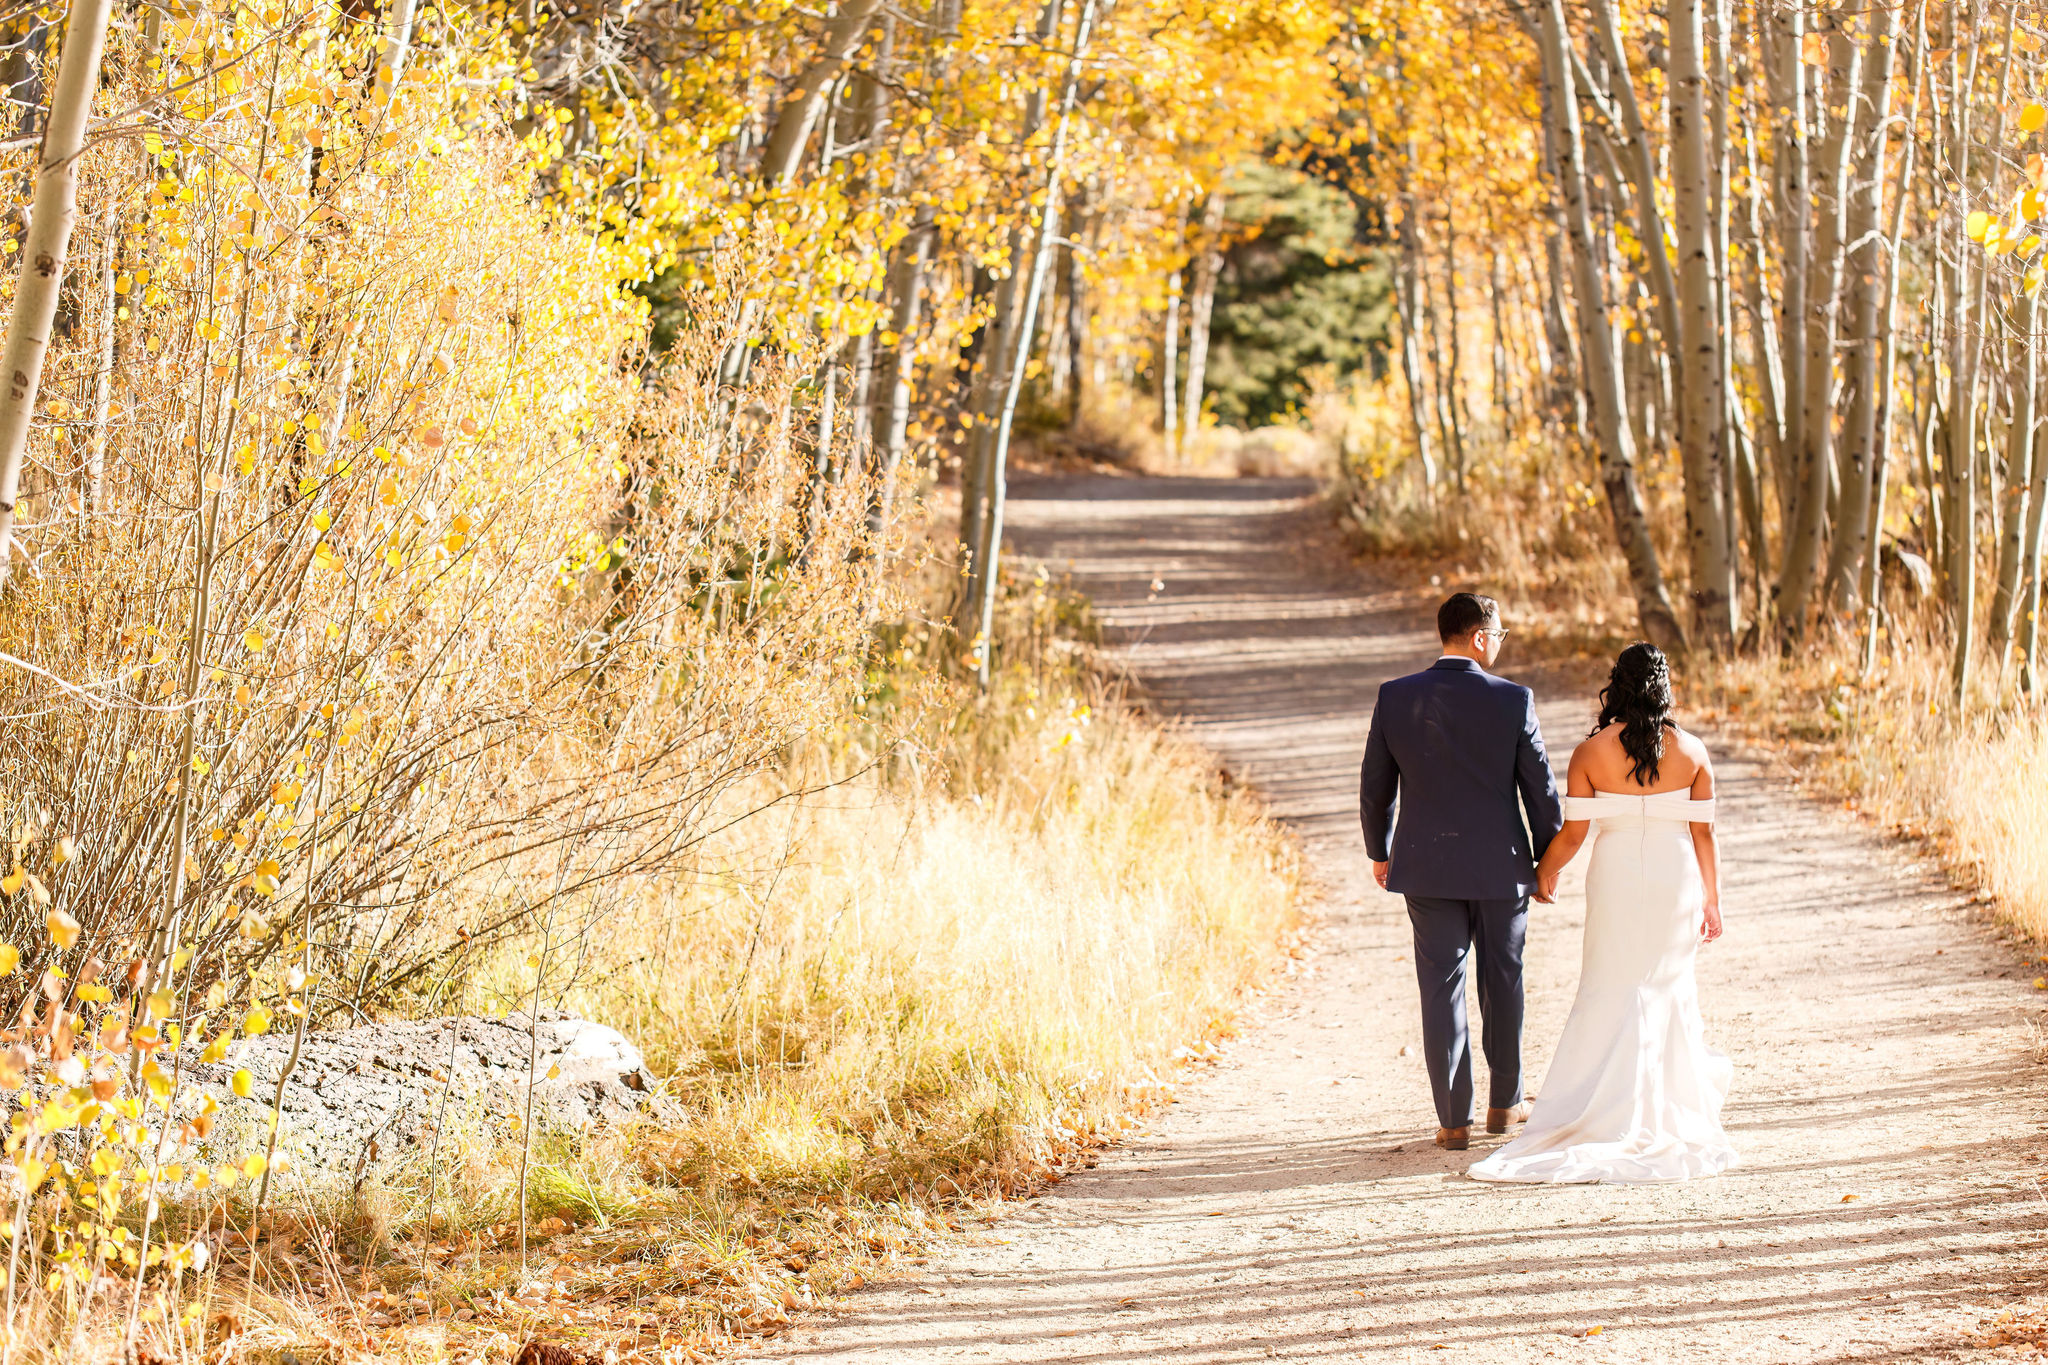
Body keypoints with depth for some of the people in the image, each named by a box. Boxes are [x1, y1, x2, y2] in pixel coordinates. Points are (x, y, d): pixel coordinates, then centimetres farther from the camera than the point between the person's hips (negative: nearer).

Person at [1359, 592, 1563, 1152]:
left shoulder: (1395, 698, -5)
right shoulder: (1513, 701, -11)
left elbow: (1374, 786, 3)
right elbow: (1541, 789, -5)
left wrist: (1379, 852, 17)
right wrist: (1548, 859, 9)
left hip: (1427, 868, 1)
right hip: (1501, 868, -1)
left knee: (1441, 988, 5)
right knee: (1502, 984, 16)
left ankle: (1454, 1119, 3)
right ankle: (1504, 1104, 28)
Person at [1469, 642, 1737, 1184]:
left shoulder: (1591, 753, -9)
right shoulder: (1691, 752, -4)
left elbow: (1572, 833, -7)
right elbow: (1703, 833, 0)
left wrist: (1544, 872, 12)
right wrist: (1711, 901, 10)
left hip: (1616, 879, -1)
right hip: (1676, 877, 2)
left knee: (1614, 992, 6)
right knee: (1667, 986, 14)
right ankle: (1675, 1108, 20)